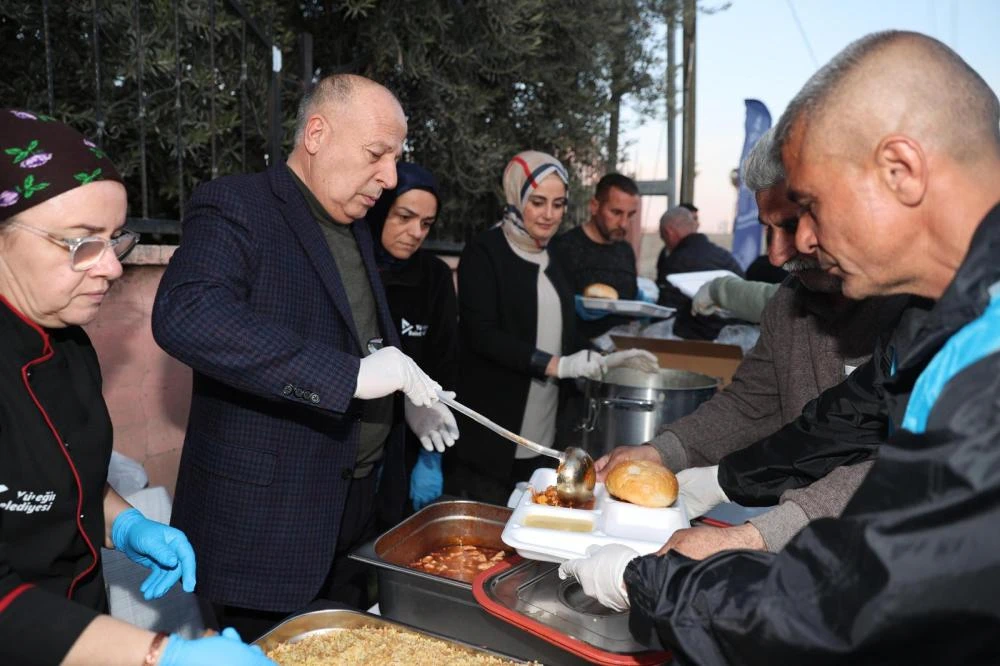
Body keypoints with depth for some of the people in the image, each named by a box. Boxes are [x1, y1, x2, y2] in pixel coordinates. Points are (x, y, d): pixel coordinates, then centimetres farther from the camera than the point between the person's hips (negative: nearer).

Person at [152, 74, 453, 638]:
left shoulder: (355, 226, 11)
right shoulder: (236, 206, -15)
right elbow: (184, 316, -34)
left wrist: (409, 395, 5)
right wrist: (351, 375, -35)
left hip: (364, 504, 8)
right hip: (267, 522, -8)